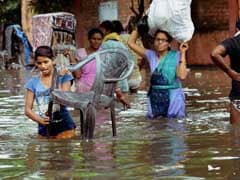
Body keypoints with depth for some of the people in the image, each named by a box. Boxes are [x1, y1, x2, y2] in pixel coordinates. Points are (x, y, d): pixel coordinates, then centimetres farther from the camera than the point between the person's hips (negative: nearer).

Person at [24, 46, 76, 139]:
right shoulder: (33, 82, 7)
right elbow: (28, 110, 4)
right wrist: (40, 120, -14)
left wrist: (57, 79, -14)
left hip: (64, 127, -3)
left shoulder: (63, 77, 1)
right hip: (44, 129, 3)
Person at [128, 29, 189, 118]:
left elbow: (182, 76, -19)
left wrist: (182, 53, -16)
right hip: (155, 97, 4)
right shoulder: (151, 55, 8)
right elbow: (131, 43, 7)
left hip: (173, 98, -4)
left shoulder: (176, 56, -4)